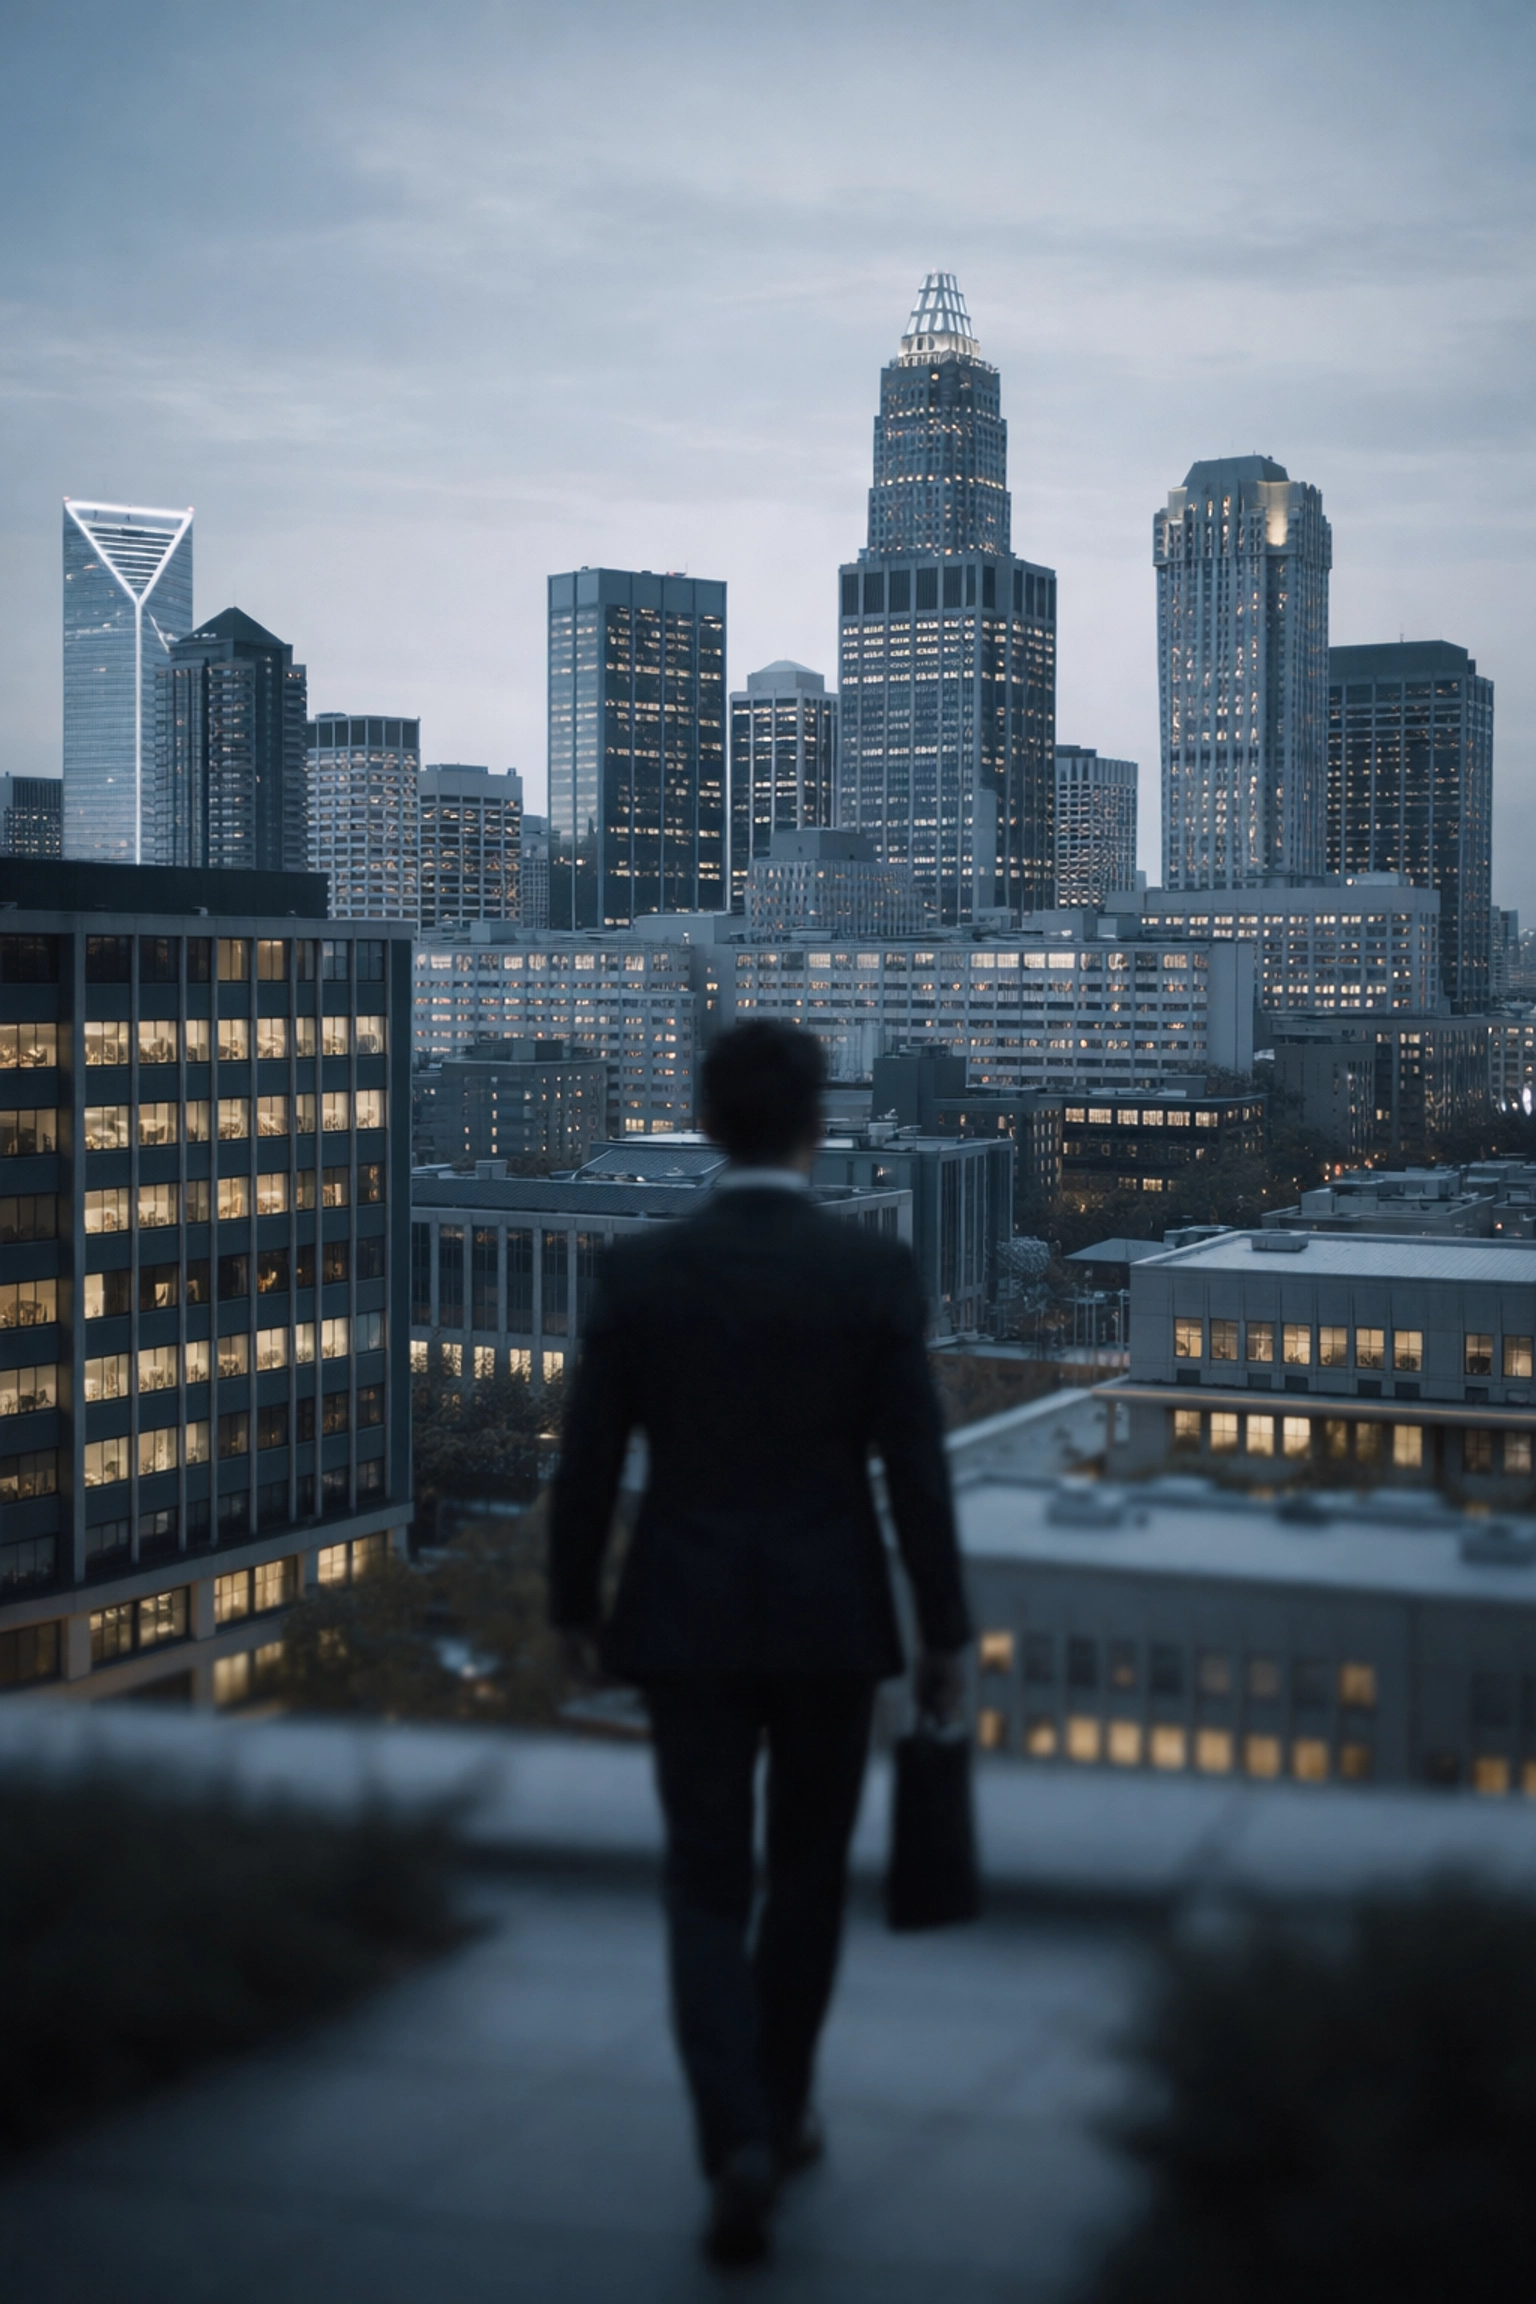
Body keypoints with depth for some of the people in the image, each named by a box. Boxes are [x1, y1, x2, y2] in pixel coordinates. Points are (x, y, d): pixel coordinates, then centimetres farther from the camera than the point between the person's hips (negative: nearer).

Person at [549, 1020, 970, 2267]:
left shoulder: (641, 1269, -7)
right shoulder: (877, 1268, -9)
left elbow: (588, 1462, -3)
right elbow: (918, 1468, -9)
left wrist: (576, 1607, 12)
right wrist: (947, 1633, 0)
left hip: (688, 1620, 0)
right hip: (830, 1619, 0)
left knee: (708, 1893, 7)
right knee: (808, 1873, 20)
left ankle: (740, 2143, -10)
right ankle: (776, 2111, 31)